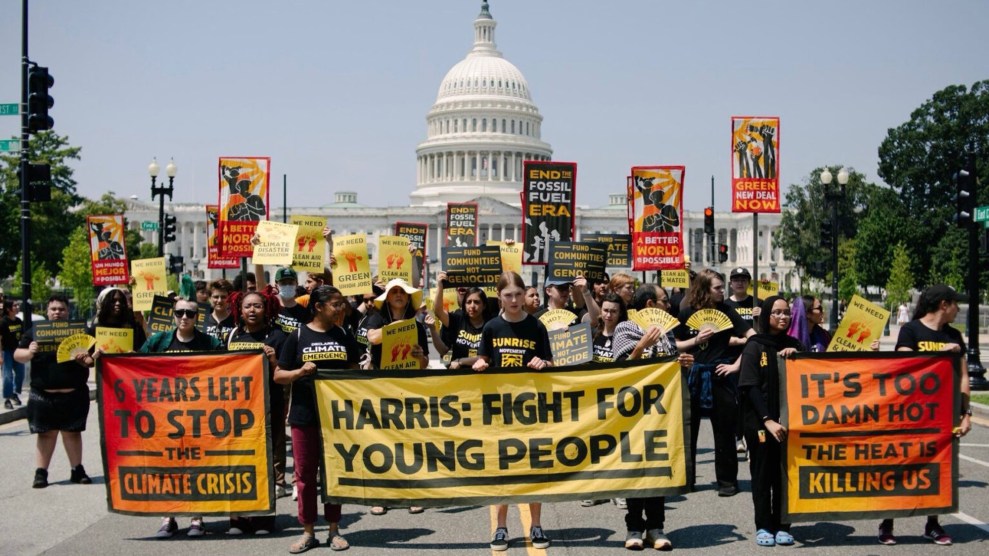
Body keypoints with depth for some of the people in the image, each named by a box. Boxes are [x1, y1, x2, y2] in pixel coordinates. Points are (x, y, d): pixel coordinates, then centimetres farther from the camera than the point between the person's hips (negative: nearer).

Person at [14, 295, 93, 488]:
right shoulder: (34, 331, 5)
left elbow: (91, 359, 7)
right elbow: (17, 355, 4)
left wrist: (85, 359, -16)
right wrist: (29, 352, -18)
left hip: (74, 394, 1)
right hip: (43, 394, -1)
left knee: (72, 432, 7)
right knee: (47, 433, 2)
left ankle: (77, 470, 15)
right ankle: (41, 472, 7)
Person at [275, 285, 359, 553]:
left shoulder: (344, 336, 6)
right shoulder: (298, 336, -2)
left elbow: (354, 371, 14)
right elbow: (278, 376, 0)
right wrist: (300, 372, -19)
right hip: (304, 414, -2)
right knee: (305, 473, 4)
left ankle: (334, 530, 18)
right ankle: (308, 532, 14)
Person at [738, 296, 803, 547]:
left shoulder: (792, 345, 11)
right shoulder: (755, 347, -1)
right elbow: (751, 387, -8)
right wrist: (767, 420, -17)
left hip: (787, 421, 3)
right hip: (760, 421, -3)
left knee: (785, 474, 4)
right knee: (763, 474, 2)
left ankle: (781, 526, 13)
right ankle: (764, 527, 9)